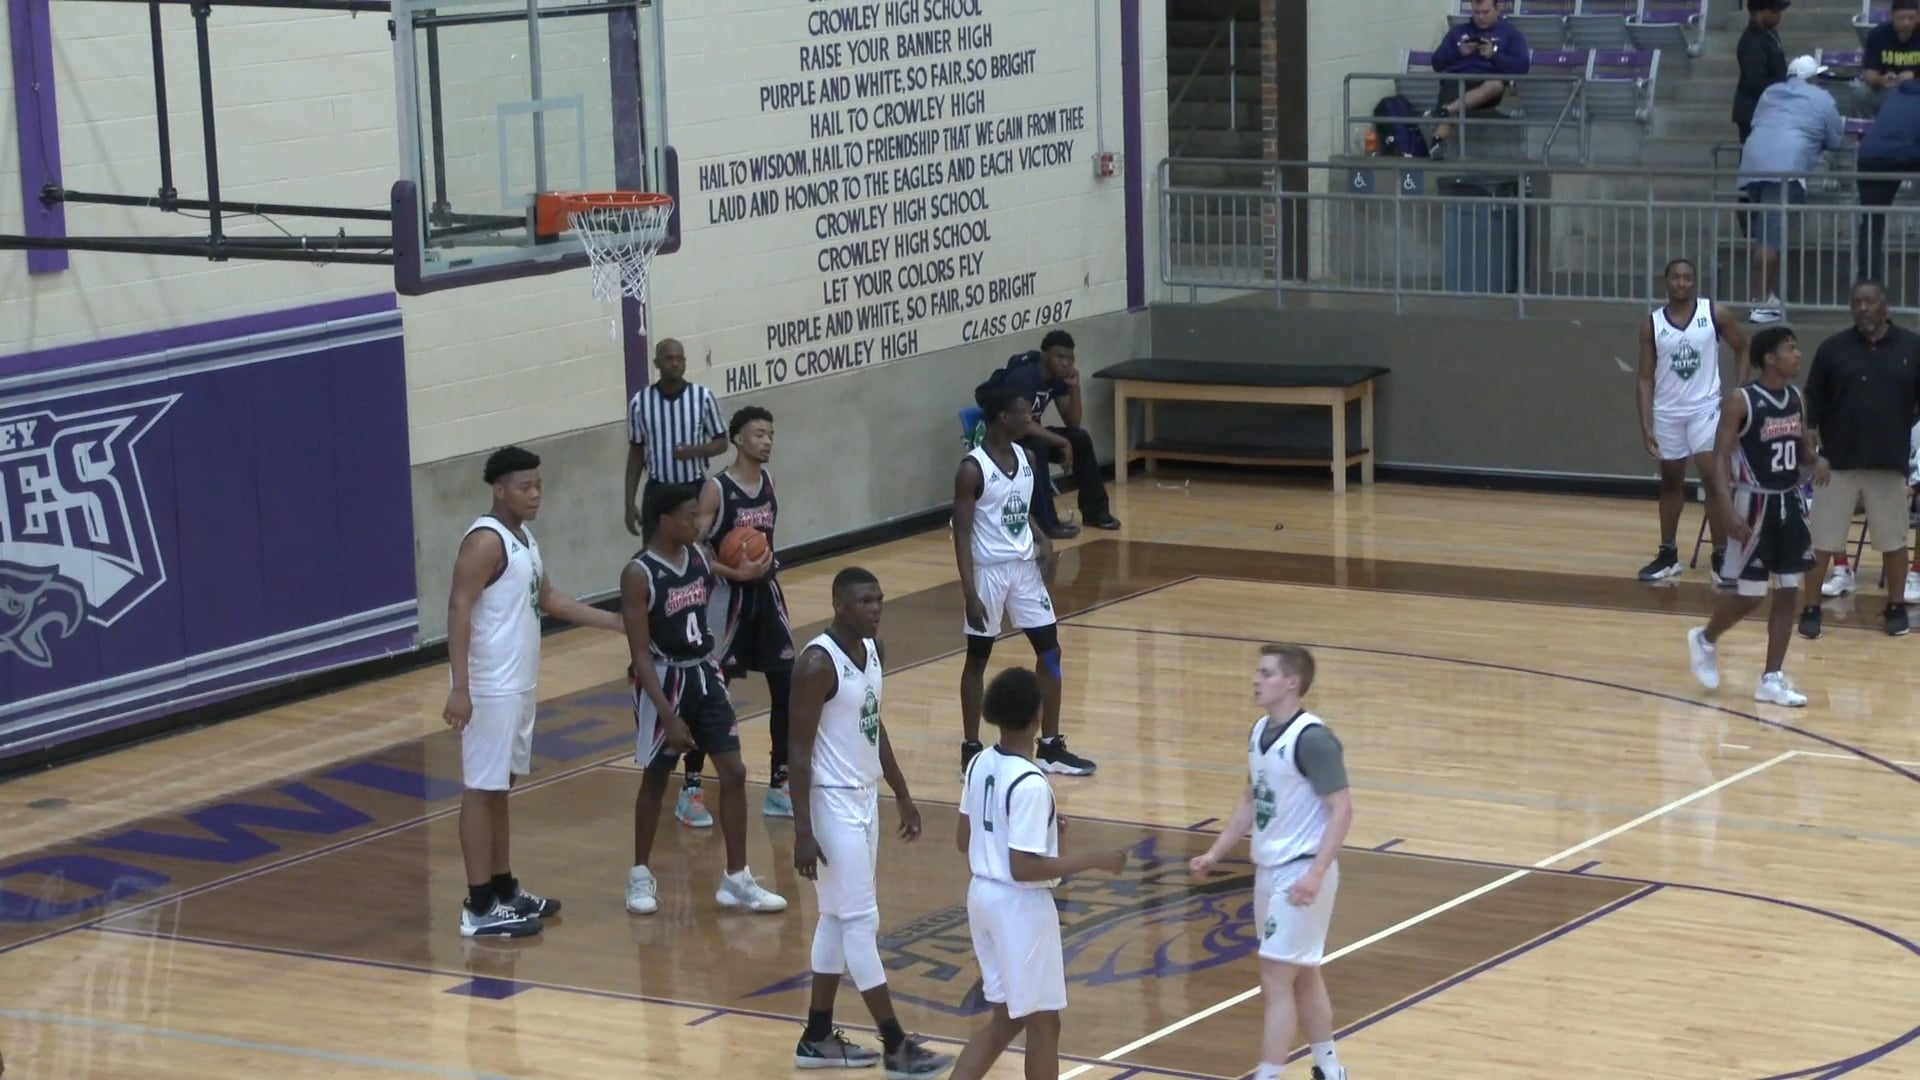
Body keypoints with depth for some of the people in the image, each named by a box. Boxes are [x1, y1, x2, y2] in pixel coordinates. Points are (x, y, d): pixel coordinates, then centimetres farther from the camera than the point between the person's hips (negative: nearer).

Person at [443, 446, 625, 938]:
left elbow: (549, 599, 22)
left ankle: (505, 889, 25)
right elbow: (459, 610, -22)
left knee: (501, 788, 16)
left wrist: (617, 621, 19)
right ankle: (480, 908, -3)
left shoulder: (524, 536, 12)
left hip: (519, 685, 10)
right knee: (481, 790, -5)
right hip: (490, 689, -10)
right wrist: (460, 688, -28)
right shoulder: (486, 541, -17)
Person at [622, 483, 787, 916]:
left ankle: (737, 880, 10)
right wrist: (669, 715, -23)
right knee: (656, 779, 7)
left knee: (734, 772, 2)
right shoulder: (639, 575, -18)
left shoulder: (699, 556, 1)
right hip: (665, 681, -6)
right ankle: (640, 875, 25)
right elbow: (641, 655, -19)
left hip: (704, 674, 6)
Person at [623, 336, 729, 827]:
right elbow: (636, 453, 5)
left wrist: (696, 450, -20)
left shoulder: (704, 397, -6)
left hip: (697, 492, 0)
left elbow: (721, 443, 1)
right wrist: (630, 503, 4)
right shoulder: (640, 402, -3)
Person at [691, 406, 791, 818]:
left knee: (788, 689, 4)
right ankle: (691, 789, 8)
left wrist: (766, 565, 13)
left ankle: (780, 787, 14)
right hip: (730, 598, -6)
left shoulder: (768, 482, 6)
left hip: (766, 594, 6)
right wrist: (735, 573, -26)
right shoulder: (716, 489, -15)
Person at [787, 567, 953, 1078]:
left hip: (865, 797, 9)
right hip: (833, 804, -9)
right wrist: (802, 831, -23)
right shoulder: (817, 664, -21)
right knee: (861, 922, -4)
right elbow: (799, 751, -21)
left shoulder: (873, 649, 5)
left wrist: (902, 794, 20)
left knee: (838, 918, 14)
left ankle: (818, 1038, 23)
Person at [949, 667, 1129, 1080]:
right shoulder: (1029, 783, -24)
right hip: (1020, 906, -9)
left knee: (1006, 1017, 19)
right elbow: (1023, 869, -24)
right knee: (1043, 1023, 6)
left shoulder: (980, 764, 2)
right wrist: (1094, 860, -19)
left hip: (983, 895, 9)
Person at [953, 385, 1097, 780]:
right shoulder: (973, 469, -17)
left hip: (1025, 567, 7)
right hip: (989, 570, -7)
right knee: (978, 658, 5)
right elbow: (961, 533, -16)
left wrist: (1042, 541, -1)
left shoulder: (1025, 458, 4)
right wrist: (970, 593, -20)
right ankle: (971, 749, 16)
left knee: (1050, 651, 7)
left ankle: (1051, 747, 16)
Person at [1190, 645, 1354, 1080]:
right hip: (1269, 869, 9)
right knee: (1302, 975, 17)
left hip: (1300, 875, -9)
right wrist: (1215, 853, 14)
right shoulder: (1261, 731, 7)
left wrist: (1315, 873, -27)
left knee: (1276, 980, -7)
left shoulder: (1313, 739, -19)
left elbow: (1342, 809, -20)